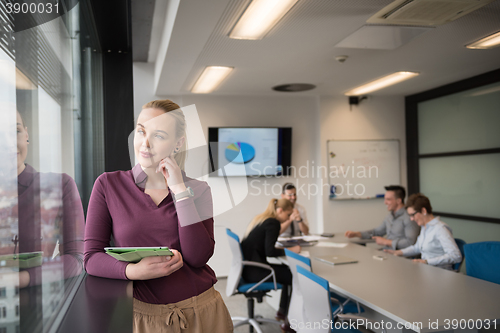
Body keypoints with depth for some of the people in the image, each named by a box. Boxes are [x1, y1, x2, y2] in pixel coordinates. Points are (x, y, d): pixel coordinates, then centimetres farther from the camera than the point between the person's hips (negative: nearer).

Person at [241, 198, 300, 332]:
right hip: (254, 271, -10)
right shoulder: (272, 223, -14)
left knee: (289, 271, 18)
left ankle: (282, 311, 26)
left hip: (248, 267, 10)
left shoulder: (259, 219, 15)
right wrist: (290, 250, -9)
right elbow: (270, 252, -21)